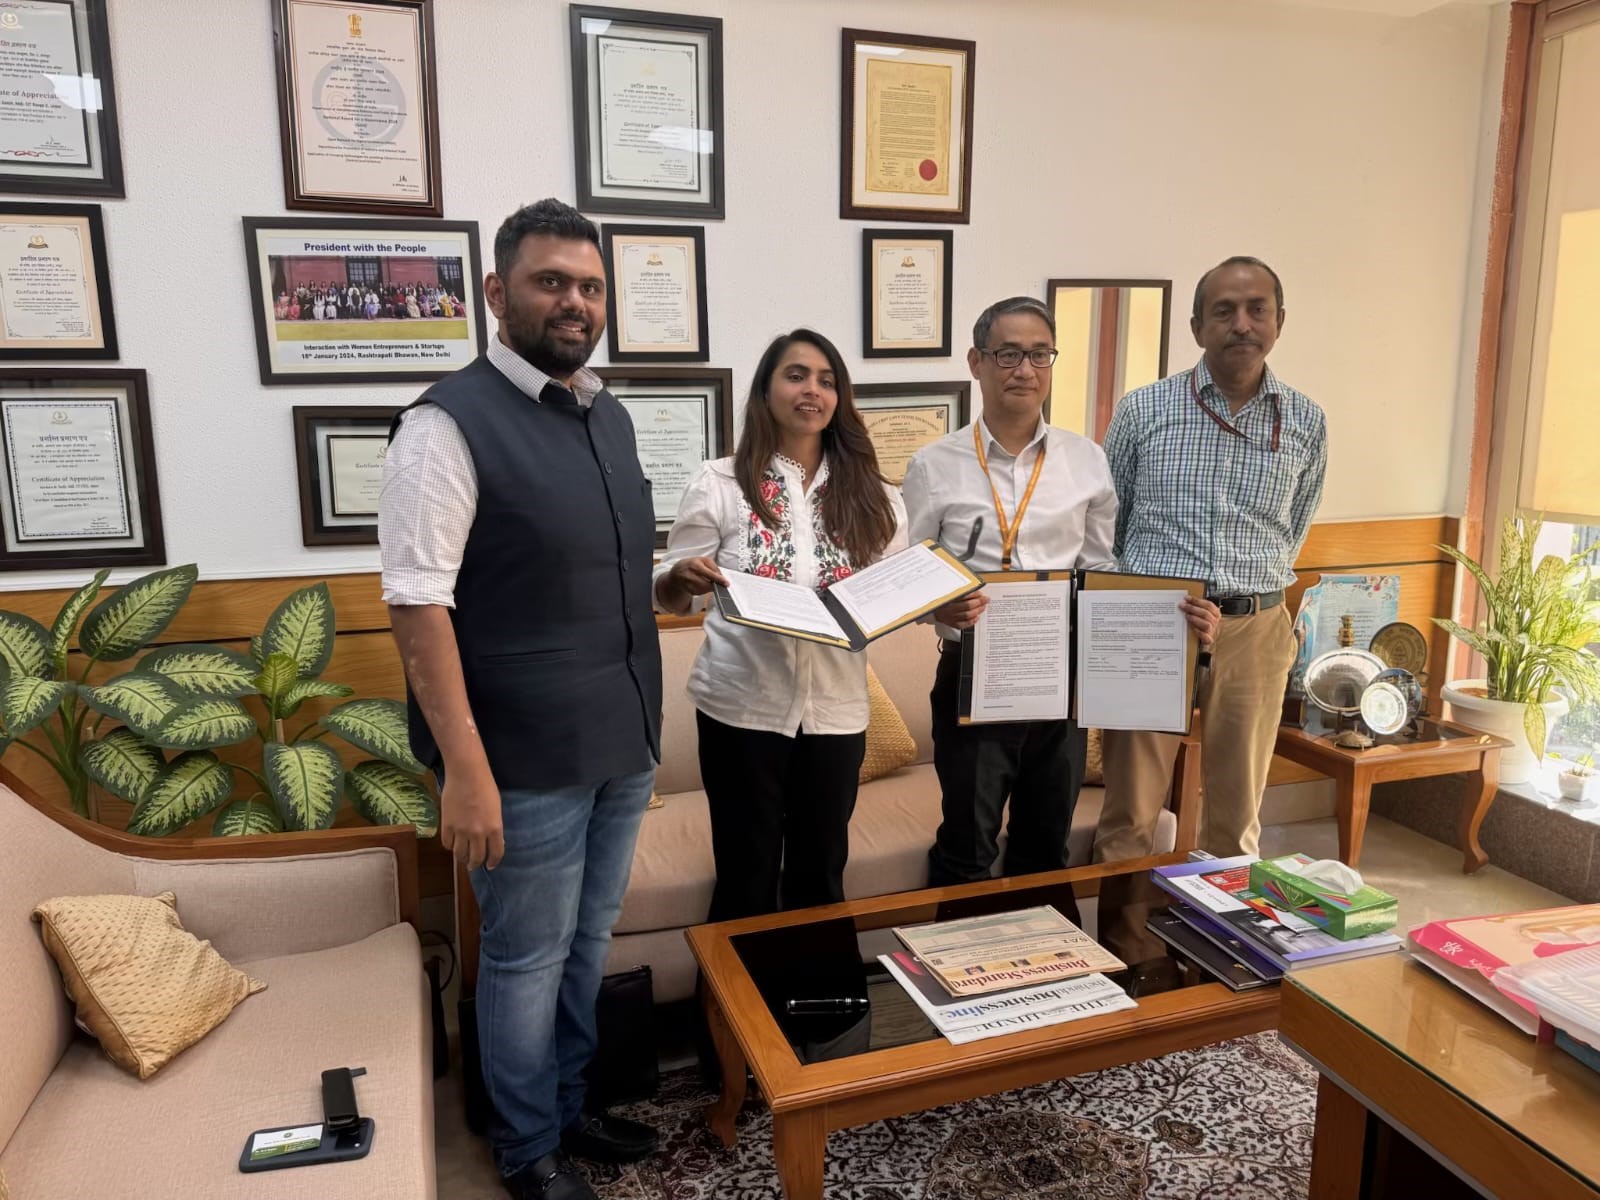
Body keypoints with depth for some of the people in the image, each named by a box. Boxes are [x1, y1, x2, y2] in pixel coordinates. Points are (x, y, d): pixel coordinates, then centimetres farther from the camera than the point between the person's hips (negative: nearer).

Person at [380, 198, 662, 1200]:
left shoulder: (611, 415, 10)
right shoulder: (452, 422, -13)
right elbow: (418, 602, -18)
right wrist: (465, 767, -21)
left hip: (625, 741, 7)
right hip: (530, 758, -7)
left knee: (590, 941, 21)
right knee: (529, 959, 10)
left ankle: (570, 1104, 43)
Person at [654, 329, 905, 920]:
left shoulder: (872, 496, 5)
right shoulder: (720, 484, -4)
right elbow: (667, 595, -1)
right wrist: (684, 578, -24)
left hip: (835, 710, 3)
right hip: (741, 707, -3)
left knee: (822, 874, 16)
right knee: (746, 877, 9)